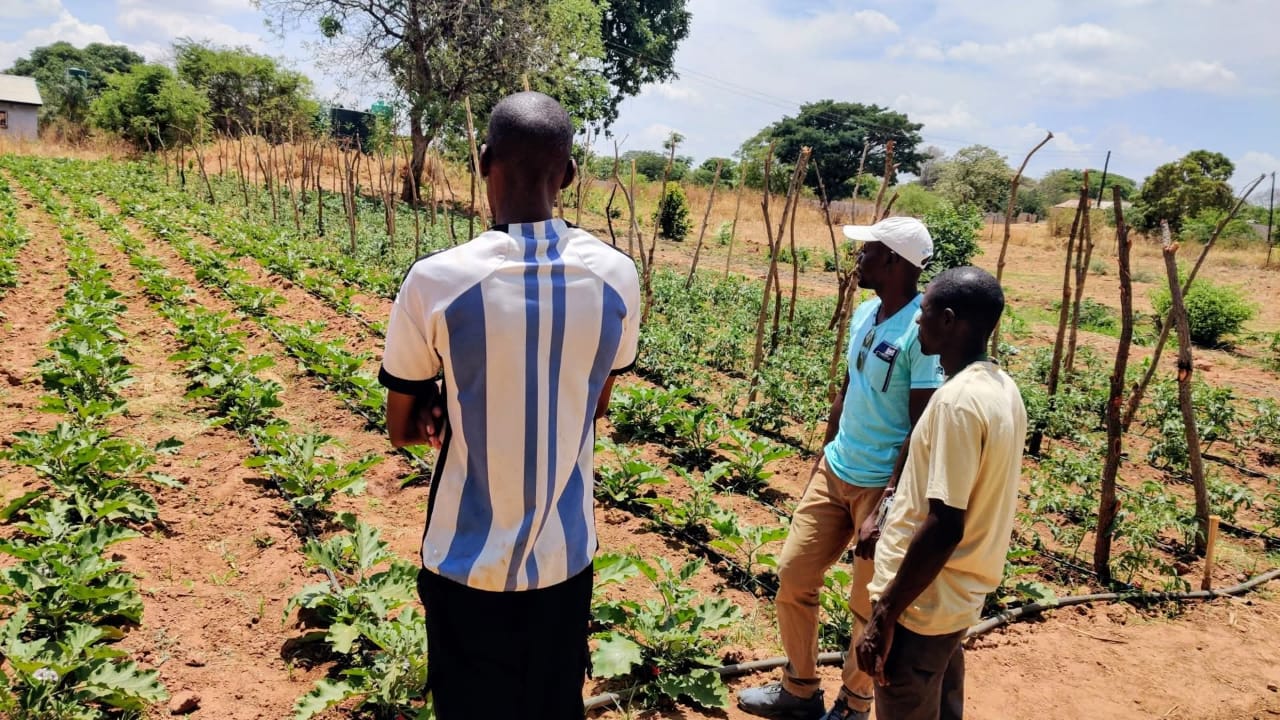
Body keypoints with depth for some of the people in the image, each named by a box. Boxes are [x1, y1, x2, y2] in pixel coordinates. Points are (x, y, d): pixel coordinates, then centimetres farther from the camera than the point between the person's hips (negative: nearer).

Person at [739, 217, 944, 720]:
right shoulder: (864, 313, 6)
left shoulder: (922, 332, -19)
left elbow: (922, 432, -20)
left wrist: (885, 507, -22)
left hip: (882, 486, -8)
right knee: (793, 576, 11)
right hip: (835, 471, 8)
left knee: (869, 606, 8)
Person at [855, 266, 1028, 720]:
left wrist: (885, 615, -20)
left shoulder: (957, 400, -25)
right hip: (958, 597, 9)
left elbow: (944, 527, -27)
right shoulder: (1002, 388, 4)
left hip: (923, 603, -9)